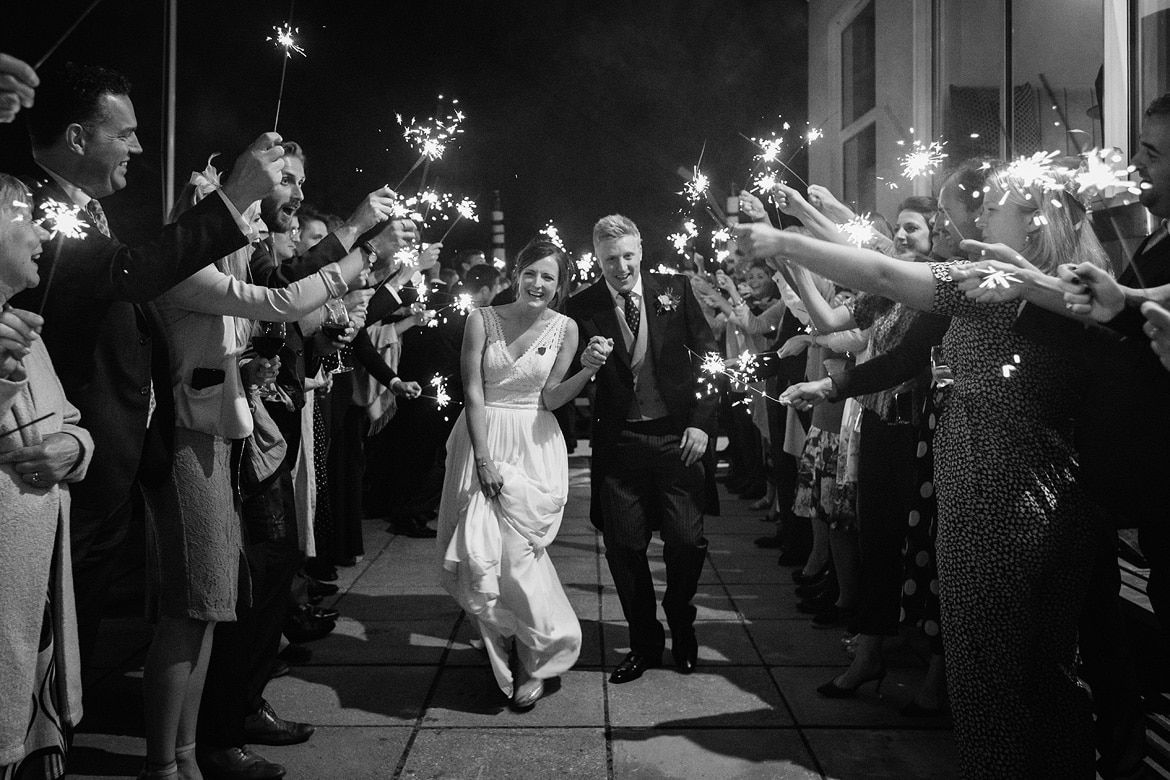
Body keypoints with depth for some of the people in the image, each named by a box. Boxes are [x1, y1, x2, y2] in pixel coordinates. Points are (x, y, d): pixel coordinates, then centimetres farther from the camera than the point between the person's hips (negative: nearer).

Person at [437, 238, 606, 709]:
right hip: (483, 441, 1)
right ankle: (506, 649, 24)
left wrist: (588, 369, -19)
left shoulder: (564, 328, 0)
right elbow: (472, 392, -6)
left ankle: (537, 659, 15)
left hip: (534, 447, -1)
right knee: (479, 553, -2)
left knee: (517, 553, -6)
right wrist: (484, 459, -13)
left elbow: (550, 398, -2)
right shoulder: (483, 319, -2)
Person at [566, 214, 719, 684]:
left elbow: (708, 356, 3)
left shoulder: (675, 290, 2)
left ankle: (681, 627, 28)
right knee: (624, 547, 4)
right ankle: (644, 643, 26)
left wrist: (701, 420, -6)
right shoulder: (582, 308, 0)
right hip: (619, 445, 0)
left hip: (678, 437, 0)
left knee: (687, 541, -1)